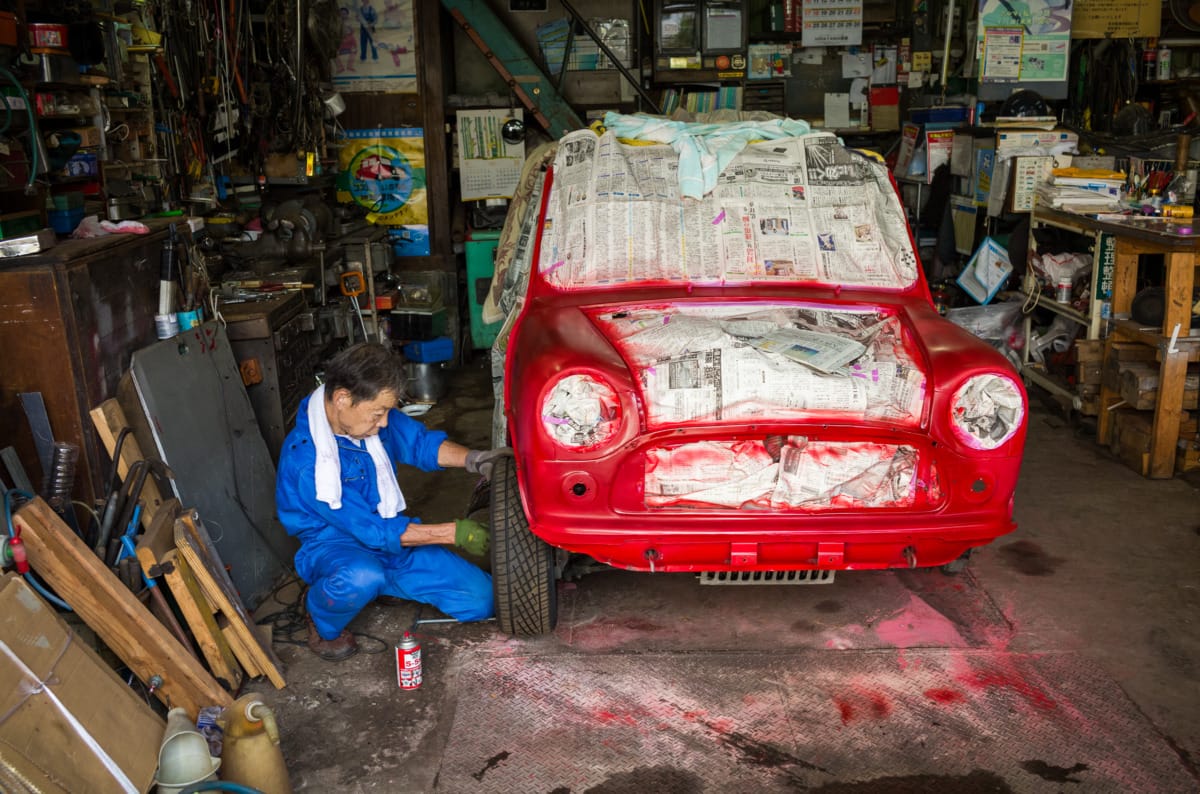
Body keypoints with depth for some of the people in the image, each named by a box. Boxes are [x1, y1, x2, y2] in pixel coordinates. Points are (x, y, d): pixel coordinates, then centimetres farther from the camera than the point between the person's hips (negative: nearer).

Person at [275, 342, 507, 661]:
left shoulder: (368, 412, -10)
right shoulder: (305, 460, -29)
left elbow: (420, 441, 5)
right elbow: (373, 530, -26)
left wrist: (471, 459, -15)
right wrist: (453, 533, -24)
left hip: (388, 533, 7)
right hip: (333, 545, -6)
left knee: (480, 599, -5)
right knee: (362, 576, -44)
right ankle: (323, 624, -7)